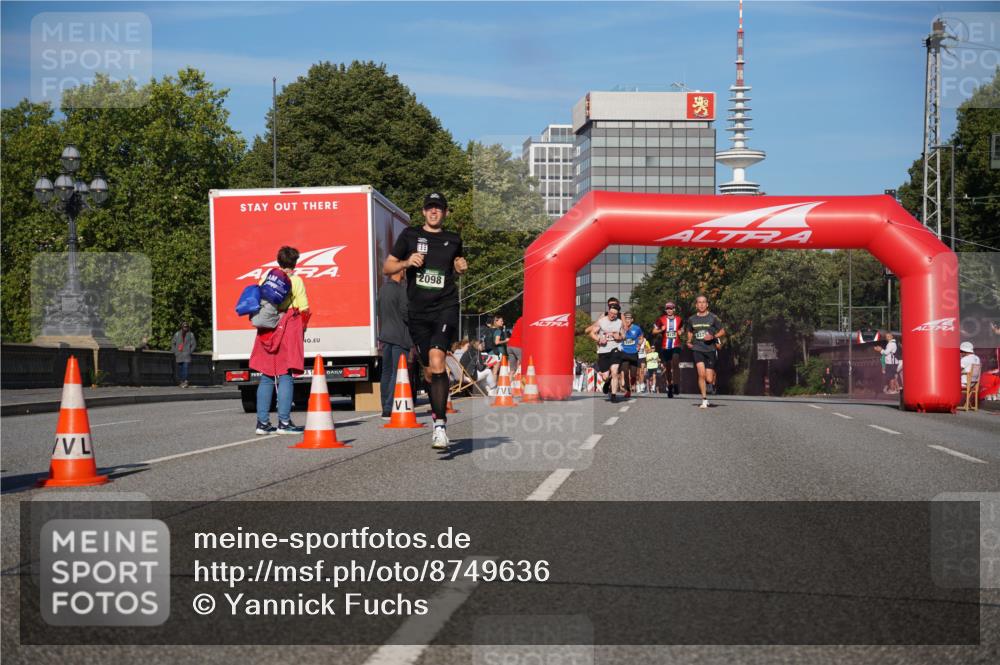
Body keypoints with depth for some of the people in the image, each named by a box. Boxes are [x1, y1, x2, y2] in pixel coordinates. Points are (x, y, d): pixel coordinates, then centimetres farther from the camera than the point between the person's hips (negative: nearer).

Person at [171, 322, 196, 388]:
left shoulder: (191, 334, 5)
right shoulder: (177, 334, 8)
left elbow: (194, 344, 7)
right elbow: (172, 343, 14)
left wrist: (190, 352, -3)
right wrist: (175, 352, 3)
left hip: (186, 355, -2)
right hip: (179, 355, 2)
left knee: (185, 368, -15)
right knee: (179, 368, 5)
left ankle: (185, 381, -20)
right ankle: (181, 381, 14)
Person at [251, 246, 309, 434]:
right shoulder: (296, 281, -2)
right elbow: (304, 310, -5)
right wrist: (302, 329, 10)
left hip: (266, 332, 4)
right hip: (288, 331, -4)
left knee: (266, 377, 9)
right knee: (285, 376, -4)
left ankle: (262, 422, 8)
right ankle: (284, 422, -8)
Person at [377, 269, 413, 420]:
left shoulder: (383, 289, 13)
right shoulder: (401, 289, -13)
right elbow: (405, 313, -14)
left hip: (385, 335, 8)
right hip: (399, 336, -8)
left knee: (386, 372, 11)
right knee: (398, 372, -8)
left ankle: (386, 409, 15)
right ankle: (389, 409, -14)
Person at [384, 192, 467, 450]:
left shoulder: (453, 240, 11)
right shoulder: (410, 235, 7)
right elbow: (387, 267, 8)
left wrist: (462, 267, 7)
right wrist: (406, 262, -11)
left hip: (446, 308, -2)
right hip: (418, 311, 2)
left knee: (436, 357, -22)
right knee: (428, 370, 7)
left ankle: (440, 426, -26)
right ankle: (440, 418, 29)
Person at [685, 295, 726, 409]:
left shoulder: (713, 318, -1)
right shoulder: (692, 319, 8)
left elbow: (723, 332, 5)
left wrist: (713, 336, -13)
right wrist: (689, 341, 7)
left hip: (711, 349, -1)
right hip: (698, 349, 2)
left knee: (709, 379, -3)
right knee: (701, 374, -17)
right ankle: (704, 400, -8)